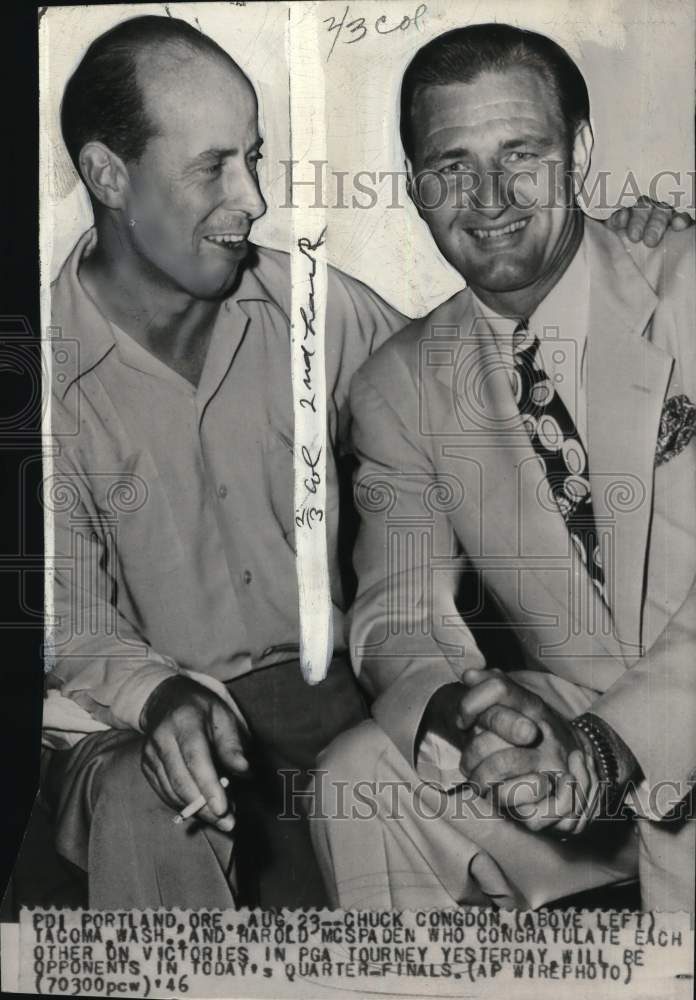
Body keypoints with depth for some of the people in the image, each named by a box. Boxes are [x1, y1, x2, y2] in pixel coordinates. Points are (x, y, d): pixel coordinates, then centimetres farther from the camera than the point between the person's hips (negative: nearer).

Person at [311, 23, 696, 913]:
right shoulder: (400, 384, 3)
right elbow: (401, 608, -1)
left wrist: (616, 746, -28)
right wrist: (460, 711, -24)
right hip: (553, 719, 4)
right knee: (352, 783, -17)